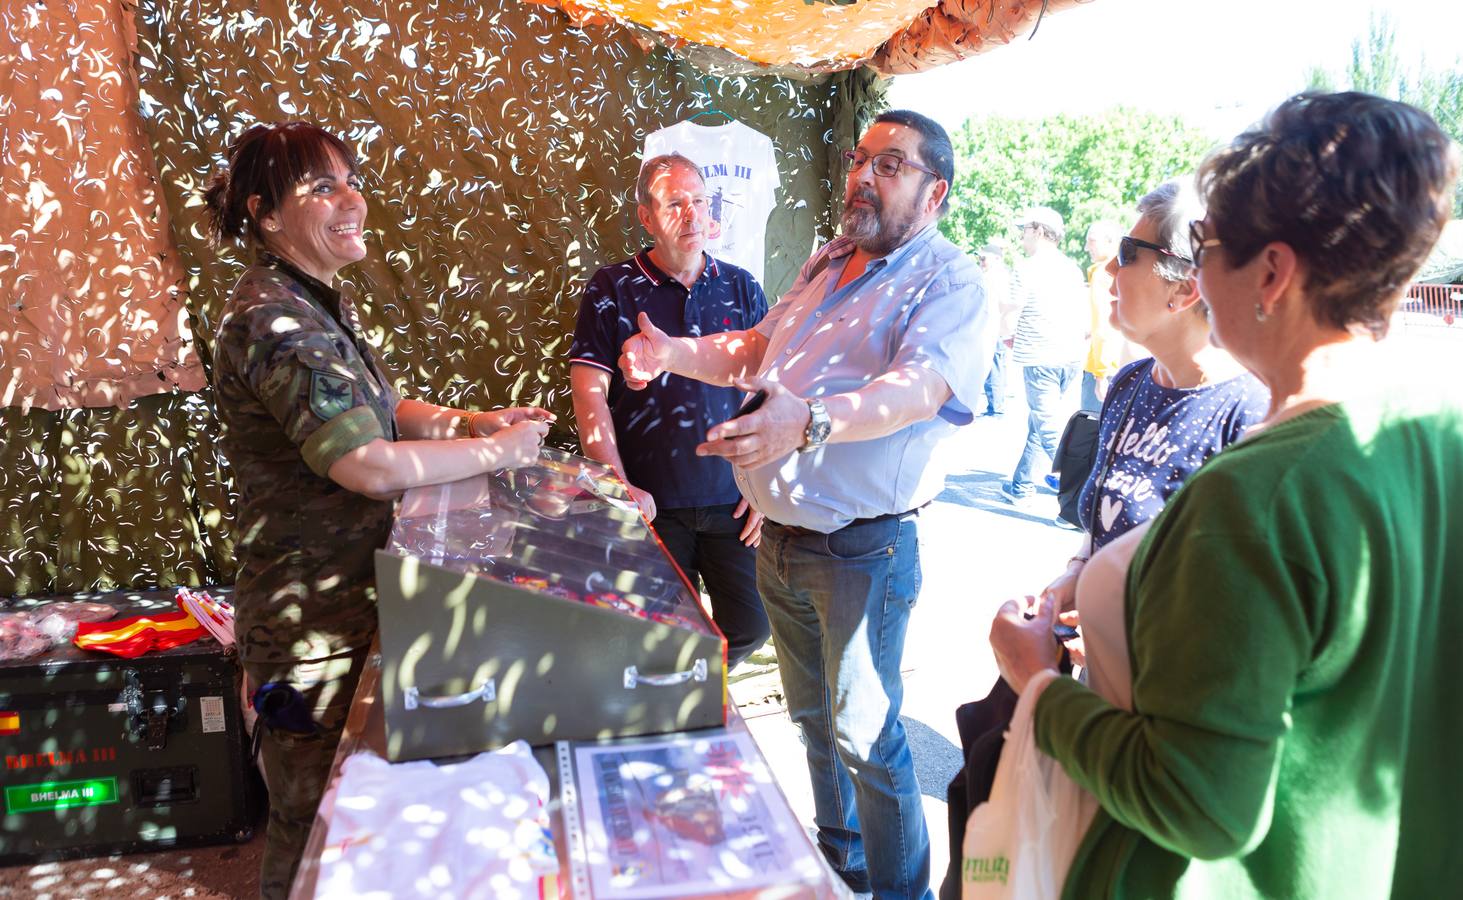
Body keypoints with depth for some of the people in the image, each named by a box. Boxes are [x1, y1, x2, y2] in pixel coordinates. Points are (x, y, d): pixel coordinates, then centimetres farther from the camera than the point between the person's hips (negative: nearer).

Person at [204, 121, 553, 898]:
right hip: (313, 621, -9)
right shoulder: (272, 319, -23)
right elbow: (368, 464, -30)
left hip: (353, 596, 9)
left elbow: (371, 409, 16)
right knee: (314, 821, 9)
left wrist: (472, 421, 1)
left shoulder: (319, 304, 9)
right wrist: (495, 452, -19)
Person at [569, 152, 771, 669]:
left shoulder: (742, 289, 7)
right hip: (652, 504, -2)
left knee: (751, 626, 4)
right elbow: (590, 395, -6)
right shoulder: (611, 291, -1)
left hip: (731, 501, 3)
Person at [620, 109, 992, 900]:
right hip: (781, 537, 8)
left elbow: (919, 386, -31)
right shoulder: (824, 266, 13)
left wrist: (810, 419, -49)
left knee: (865, 736, 2)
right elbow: (756, 350, 24)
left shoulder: (949, 284, -13)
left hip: (862, 550, -8)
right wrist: (675, 353, 7)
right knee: (811, 714, 22)